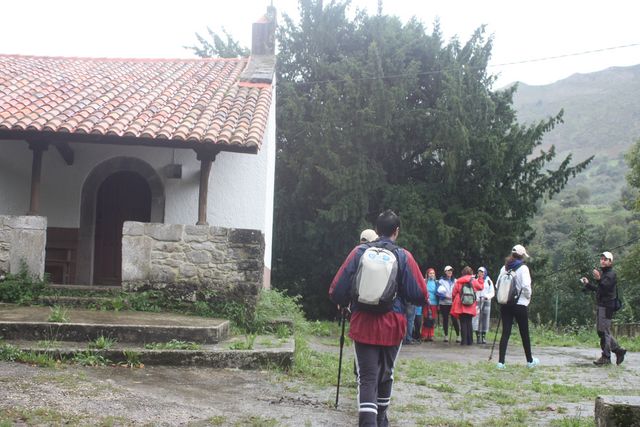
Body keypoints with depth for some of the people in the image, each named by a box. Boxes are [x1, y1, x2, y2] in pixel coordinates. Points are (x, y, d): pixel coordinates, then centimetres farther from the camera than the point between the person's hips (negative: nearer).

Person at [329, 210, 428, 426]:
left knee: (367, 377, -2)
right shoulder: (403, 256, -4)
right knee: (386, 373, 21)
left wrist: (343, 302, 20)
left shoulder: (359, 252, -2)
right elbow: (420, 295, -5)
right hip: (392, 326, 1)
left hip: (363, 325, -1)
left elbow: (336, 289, -2)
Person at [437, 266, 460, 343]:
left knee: (454, 319, -7)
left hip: (453, 303, 1)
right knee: (445, 319, 3)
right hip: (444, 303, -1)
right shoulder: (441, 281, 4)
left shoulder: (455, 281, 13)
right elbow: (439, 292, -4)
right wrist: (446, 296, -17)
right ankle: (446, 336, 12)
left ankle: (458, 335, 0)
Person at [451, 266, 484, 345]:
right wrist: (480, 279, 27)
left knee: (463, 323, 3)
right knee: (469, 322, 11)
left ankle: (464, 340, -2)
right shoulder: (474, 281, -1)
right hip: (470, 307, 1)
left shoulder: (458, 282, -3)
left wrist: (454, 300, 17)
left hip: (460, 306, -1)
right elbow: (481, 287, 16)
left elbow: (453, 293, 0)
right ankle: (469, 341, 11)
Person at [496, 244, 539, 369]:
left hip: (505, 304, 4)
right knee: (524, 333, 10)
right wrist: (528, 296, -1)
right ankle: (530, 361, 25)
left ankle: (501, 362, -6)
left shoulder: (504, 268, 5)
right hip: (520, 304, -4)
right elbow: (526, 285, -18)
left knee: (505, 333, 2)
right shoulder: (523, 268, -9)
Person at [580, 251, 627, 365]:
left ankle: (606, 357, -3)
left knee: (604, 331, -8)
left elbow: (605, 288, -26)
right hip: (600, 306, 10)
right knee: (601, 330, 12)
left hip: (607, 306, -10)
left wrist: (599, 279, -41)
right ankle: (618, 350, 20)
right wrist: (588, 284, 24)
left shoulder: (611, 274, -10)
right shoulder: (602, 273, 19)